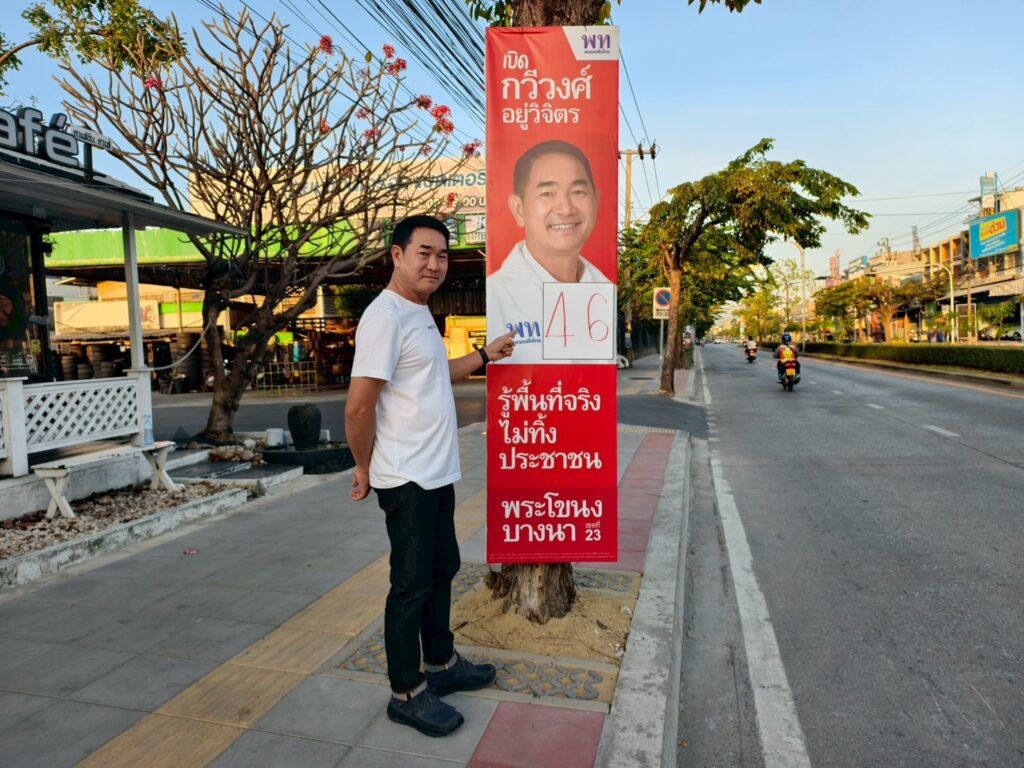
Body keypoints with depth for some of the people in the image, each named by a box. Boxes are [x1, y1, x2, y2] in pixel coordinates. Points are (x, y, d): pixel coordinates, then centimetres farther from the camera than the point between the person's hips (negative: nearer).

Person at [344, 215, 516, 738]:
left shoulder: (421, 315, 12)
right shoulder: (385, 316, -19)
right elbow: (358, 406, -22)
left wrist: (485, 355, 20)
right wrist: (364, 468, -10)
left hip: (437, 474, 10)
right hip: (407, 479, -10)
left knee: (442, 570, 20)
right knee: (412, 584, 4)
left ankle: (442, 664, 38)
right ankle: (406, 692, 22)